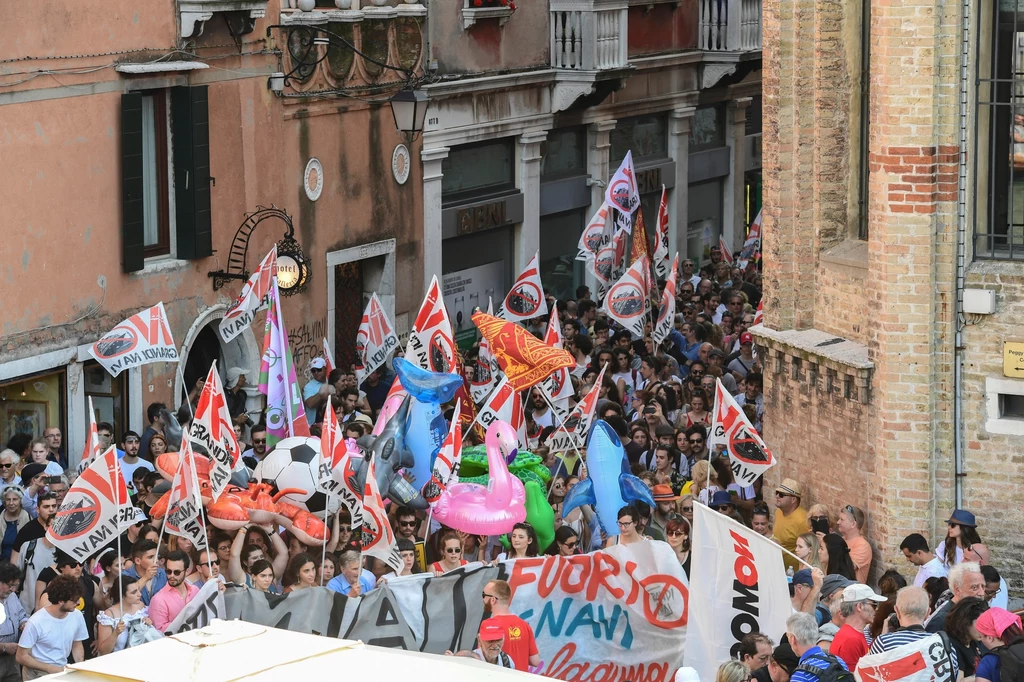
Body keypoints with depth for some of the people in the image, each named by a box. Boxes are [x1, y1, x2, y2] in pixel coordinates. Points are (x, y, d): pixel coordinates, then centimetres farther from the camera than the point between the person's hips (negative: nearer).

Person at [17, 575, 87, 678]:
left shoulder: (77, 616, -3)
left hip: (63, 670, 4)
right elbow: (21, 657, -10)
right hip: (38, 674, -4)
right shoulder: (36, 623, -17)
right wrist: (51, 669, -15)